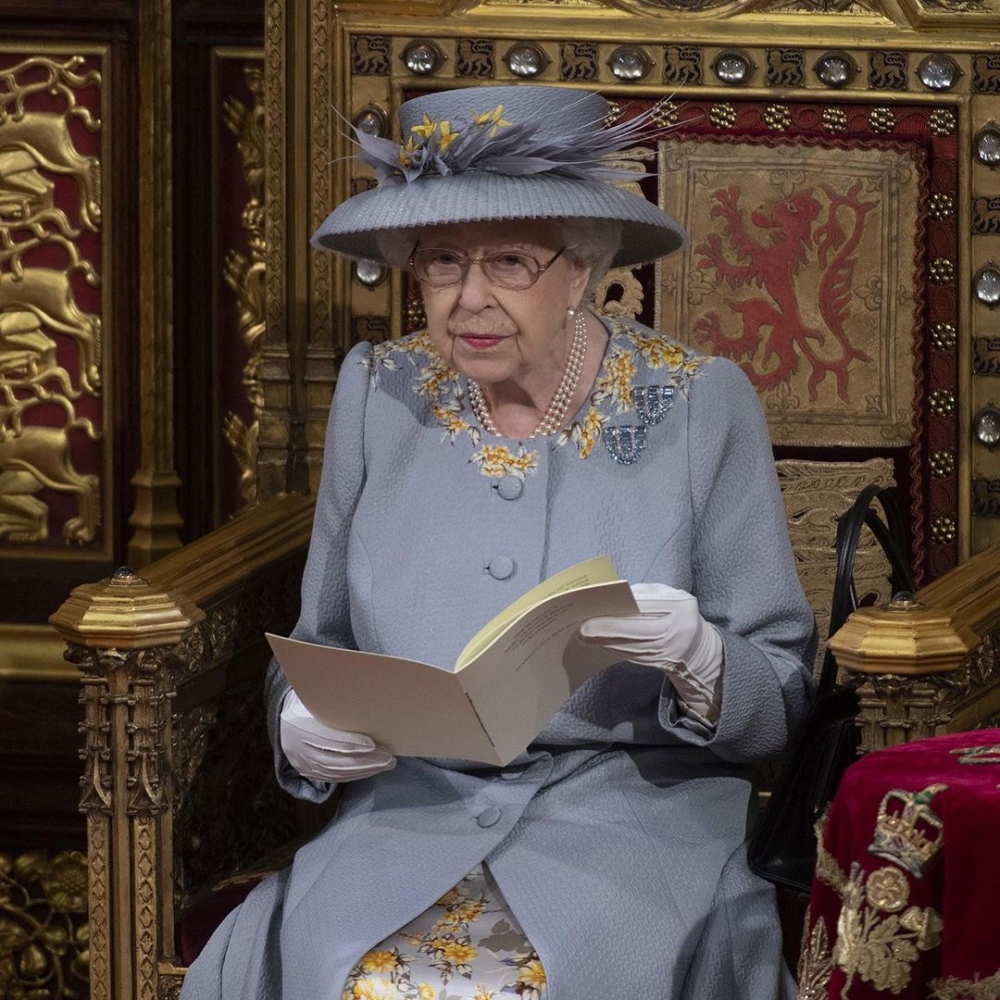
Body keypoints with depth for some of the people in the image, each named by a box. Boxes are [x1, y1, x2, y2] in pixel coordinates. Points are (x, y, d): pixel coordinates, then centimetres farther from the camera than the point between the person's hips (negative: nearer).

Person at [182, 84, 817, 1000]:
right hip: (414, 808, 2)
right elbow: (319, 648, 17)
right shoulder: (378, 393, 8)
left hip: (637, 811, -2)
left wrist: (696, 659, -21)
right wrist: (305, 728, -6)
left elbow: (784, 704, 1)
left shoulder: (700, 407, -1)